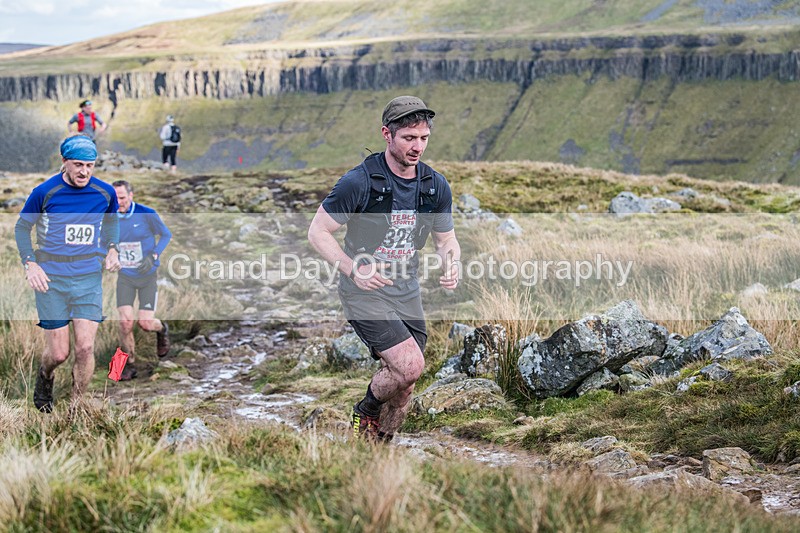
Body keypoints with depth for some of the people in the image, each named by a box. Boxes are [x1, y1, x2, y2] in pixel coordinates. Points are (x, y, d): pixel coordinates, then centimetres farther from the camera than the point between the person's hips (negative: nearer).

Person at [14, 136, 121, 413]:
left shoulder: (105, 192, -1)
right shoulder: (45, 192, -9)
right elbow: (22, 227, 4)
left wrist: (112, 249, 4)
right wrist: (30, 264, -8)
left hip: (89, 278, 2)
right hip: (51, 279, -2)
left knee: (85, 348, -7)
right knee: (58, 353, 0)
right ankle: (45, 378, 36)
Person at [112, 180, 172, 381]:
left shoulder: (147, 214, -15)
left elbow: (166, 235, -4)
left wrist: (153, 256, -17)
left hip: (148, 276, -2)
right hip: (125, 277, 2)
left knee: (145, 323, -7)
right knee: (125, 322, -11)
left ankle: (162, 329, 32)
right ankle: (130, 365, 7)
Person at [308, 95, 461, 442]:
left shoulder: (436, 186, 0)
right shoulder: (359, 182, -17)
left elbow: (446, 239, 12)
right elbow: (318, 232, -10)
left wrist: (452, 266, -11)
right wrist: (353, 269, -25)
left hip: (407, 295, 6)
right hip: (364, 293, -6)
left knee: (403, 385, 7)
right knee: (410, 365, -21)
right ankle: (365, 412, 9)